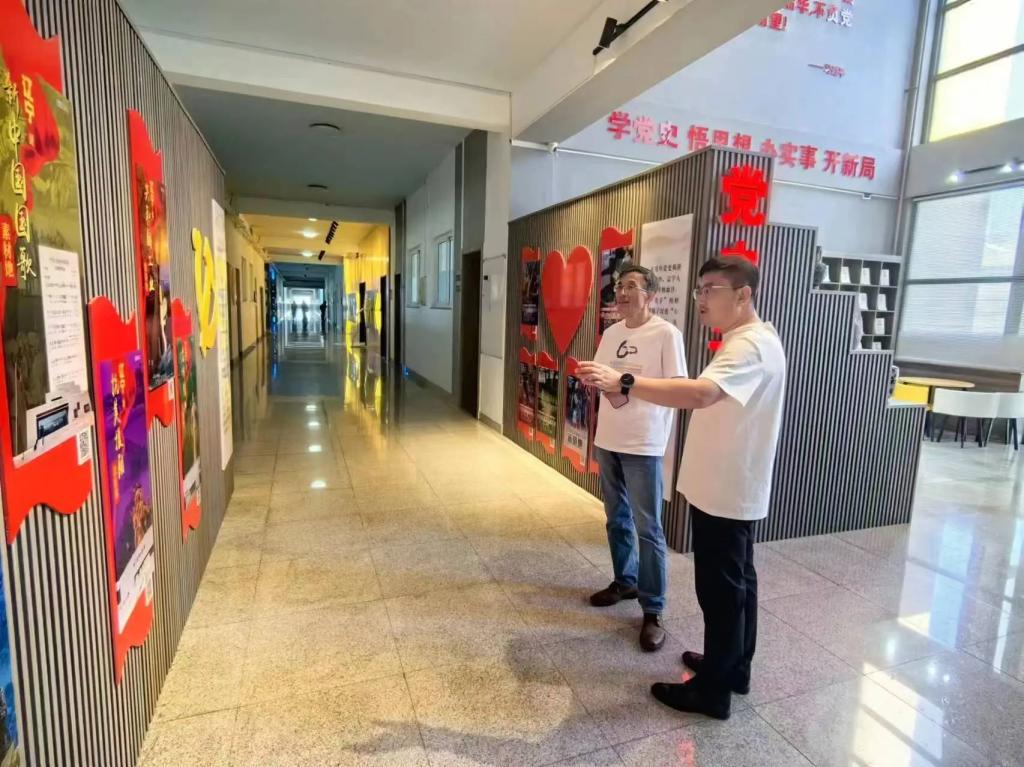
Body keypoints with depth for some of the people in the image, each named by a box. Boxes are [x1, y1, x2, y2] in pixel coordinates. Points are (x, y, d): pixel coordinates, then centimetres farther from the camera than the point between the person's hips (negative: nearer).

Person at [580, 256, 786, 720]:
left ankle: (712, 690, 20)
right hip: (730, 487, 11)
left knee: (720, 589, 3)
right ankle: (734, 668, 38)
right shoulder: (745, 342, 13)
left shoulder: (752, 345, -23)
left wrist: (623, 382, -41)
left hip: (725, 490, -11)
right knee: (735, 580, 21)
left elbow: (700, 393, -41)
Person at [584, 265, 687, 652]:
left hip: (643, 445, -6)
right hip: (608, 439, 7)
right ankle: (624, 580, 38)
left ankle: (653, 612, 12)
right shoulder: (612, 332, 9)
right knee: (617, 518, 19)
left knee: (647, 528, 0)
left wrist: (629, 385, -21)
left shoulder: (666, 333, -10)